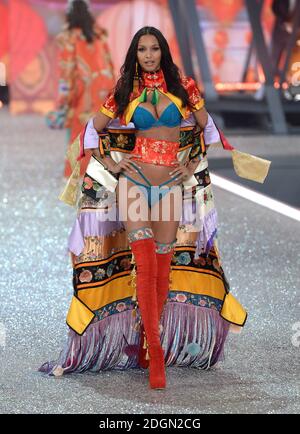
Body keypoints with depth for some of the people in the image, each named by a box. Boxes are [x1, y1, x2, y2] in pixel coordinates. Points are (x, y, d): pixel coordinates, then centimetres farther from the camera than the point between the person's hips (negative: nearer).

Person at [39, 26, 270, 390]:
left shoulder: (183, 87, 6)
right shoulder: (124, 92, 5)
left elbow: (208, 128, 14)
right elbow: (93, 130, 14)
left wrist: (193, 165, 7)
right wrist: (111, 164, 4)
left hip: (171, 184, 2)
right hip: (134, 180, -2)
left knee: (163, 264, 1)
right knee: (145, 263, -14)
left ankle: (149, 343, 10)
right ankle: (155, 356, -17)